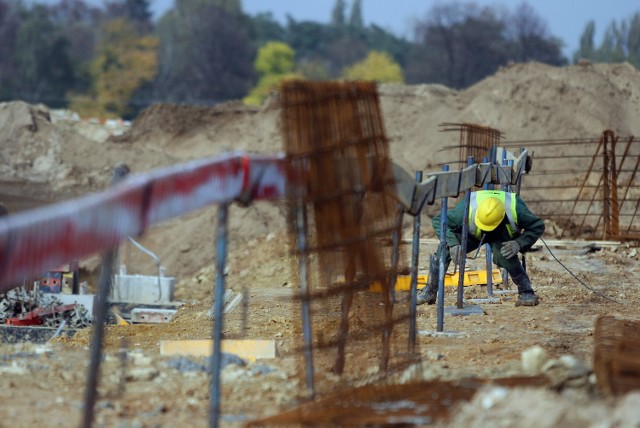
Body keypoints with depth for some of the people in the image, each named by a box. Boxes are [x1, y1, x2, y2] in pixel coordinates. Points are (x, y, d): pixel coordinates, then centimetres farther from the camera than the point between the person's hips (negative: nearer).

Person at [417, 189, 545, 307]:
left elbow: (537, 226, -23)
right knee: (445, 248, -24)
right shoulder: (468, 208, -40)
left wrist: (519, 243, -39)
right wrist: (453, 244, -46)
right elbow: (438, 221, -32)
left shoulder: (515, 209, -39)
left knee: (504, 256, -35)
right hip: (473, 235, 1)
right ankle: (430, 291, -8)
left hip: (503, 236, -1)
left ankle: (527, 293, -15)